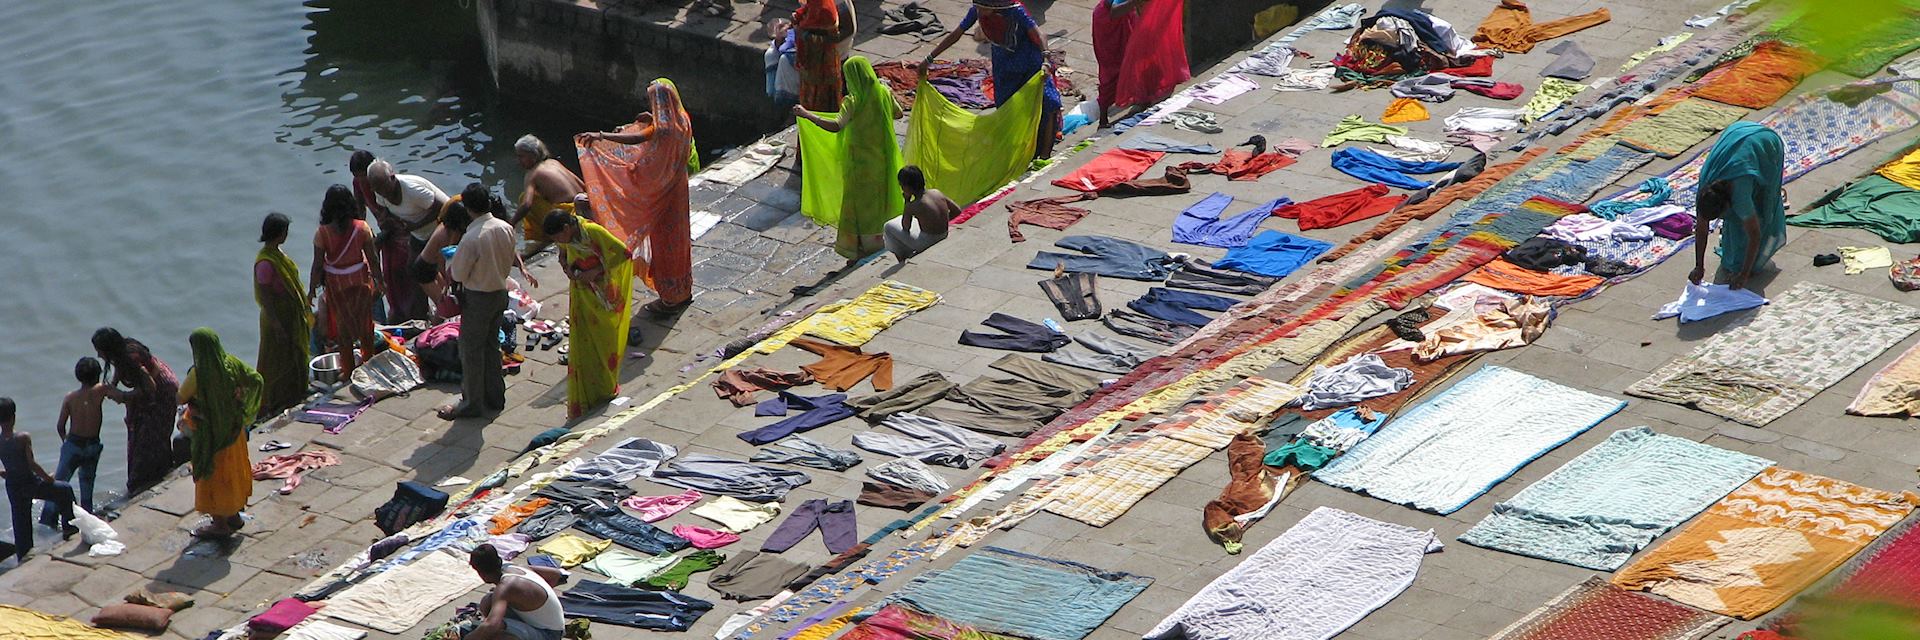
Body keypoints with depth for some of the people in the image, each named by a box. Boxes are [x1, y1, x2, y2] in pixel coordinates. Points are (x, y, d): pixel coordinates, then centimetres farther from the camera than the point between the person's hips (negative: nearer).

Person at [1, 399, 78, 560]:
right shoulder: (22, 439, -23)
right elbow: (32, 464, -23)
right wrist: (48, 478, -9)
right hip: (30, 483, -5)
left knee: (20, 521, 18)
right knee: (65, 491, 18)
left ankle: (22, 555, 24)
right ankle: (68, 526, 23)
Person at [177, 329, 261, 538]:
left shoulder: (198, 374, -26)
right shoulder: (231, 364, -8)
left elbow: (181, 398, -16)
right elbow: (256, 380, 3)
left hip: (210, 433, -6)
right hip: (232, 429, 6)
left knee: (212, 476, 9)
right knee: (232, 470, 22)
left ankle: (220, 523, 17)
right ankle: (234, 515, 35)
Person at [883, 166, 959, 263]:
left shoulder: (912, 206, -22)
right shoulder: (937, 193, -6)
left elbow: (905, 227, -4)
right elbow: (957, 211, 3)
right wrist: (938, 222, 11)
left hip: (926, 244, -7)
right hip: (943, 238, 7)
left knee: (889, 227, 8)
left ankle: (902, 260, 21)